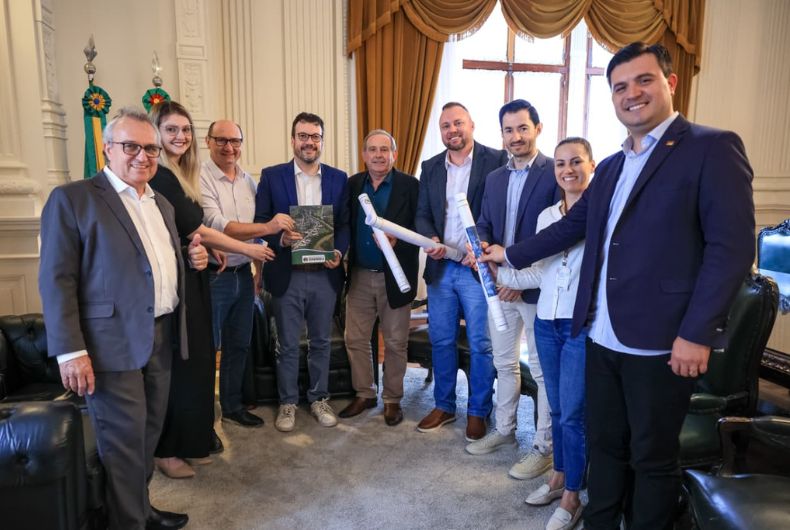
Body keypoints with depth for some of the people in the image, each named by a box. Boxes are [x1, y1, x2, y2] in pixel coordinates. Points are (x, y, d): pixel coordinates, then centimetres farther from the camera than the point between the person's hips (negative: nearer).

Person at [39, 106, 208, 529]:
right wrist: (71, 352, -17)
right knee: (125, 442, 1)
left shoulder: (162, 204, 15)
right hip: (114, 343, -7)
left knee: (149, 435, 17)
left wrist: (191, 258, 4)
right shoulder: (72, 199, -7)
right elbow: (57, 280, -11)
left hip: (162, 337, 7)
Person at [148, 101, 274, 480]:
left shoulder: (181, 174, 13)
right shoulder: (159, 176, -15)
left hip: (190, 278, 9)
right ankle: (166, 450, 17)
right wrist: (249, 249, -7)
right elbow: (195, 230, -14)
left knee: (195, 359, 13)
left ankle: (190, 442, 27)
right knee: (176, 363, 0)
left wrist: (208, 249, 0)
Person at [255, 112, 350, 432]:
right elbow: (260, 222, -1)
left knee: (321, 342, 14)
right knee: (288, 345, 9)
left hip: (325, 274, 2)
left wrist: (339, 252, -12)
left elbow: (345, 224, 6)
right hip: (287, 275, -1)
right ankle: (288, 403, 26)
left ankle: (319, 399, 30)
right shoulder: (272, 176, 1)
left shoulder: (339, 178, 6)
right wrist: (280, 238, -21)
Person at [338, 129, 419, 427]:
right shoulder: (352, 185, 5)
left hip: (395, 278, -3)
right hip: (359, 276, 4)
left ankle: (392, 399, 26)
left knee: (395, 343, 8)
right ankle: (364, 394, 29)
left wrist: (397, 242, -24)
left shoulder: (410, 186, -6)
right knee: (355, 339, 10)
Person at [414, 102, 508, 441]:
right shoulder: (430, 167, 11)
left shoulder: (496, 160, -5)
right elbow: (422, 215, 10)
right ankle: (444, 405, 29)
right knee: (441, 341, 13)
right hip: (440, 267, 5)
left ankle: (478, 412, 22)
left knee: (481, 344, 5)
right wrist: (430, 239, -11)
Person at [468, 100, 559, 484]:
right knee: (503, 363, 18)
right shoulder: (494, 178, 12)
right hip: (500, 284, 7)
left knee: (542, 370, 5)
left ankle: (544, 447, 20)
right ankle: (504, 430, 36)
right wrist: (482, 246, -9)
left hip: (537, 288, -7)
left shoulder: (555, 174, -10)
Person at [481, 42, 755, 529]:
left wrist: (696, 333, -19)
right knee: (605, 446, 18)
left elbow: (732, 247, -14)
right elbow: (571, 226, 23)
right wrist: (510, 254, 25)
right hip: (603, 338, 7)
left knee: (653, 457, 9)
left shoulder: (713, 147, -7)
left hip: (662, 341, -6)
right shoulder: (610, 167, 16)